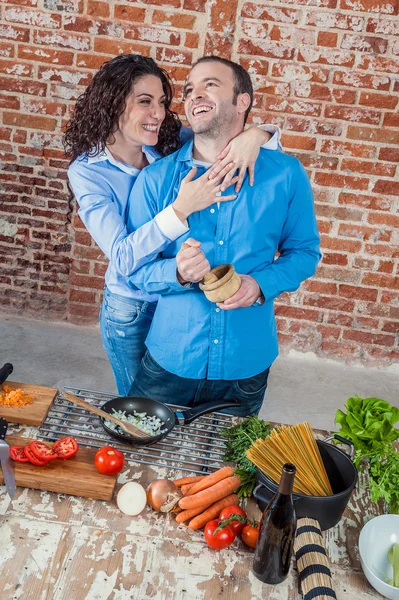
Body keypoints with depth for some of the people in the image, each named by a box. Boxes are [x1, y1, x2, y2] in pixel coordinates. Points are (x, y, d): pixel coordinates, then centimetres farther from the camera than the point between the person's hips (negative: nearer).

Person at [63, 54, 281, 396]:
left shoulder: (175, 141, -11)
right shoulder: (87, 171, -17)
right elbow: (122, 258, -28)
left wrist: (255, 135, -31)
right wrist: (182, 209, -40)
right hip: (132, 312, -2)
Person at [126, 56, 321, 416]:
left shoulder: (286, 175, -5)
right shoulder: (156, 178, -4)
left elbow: (304, 251, 3)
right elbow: (134, 267, -2)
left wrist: (260, 284, -16)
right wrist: (178, 273, -24)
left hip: (246, 364, 0)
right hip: (169, 360, 0)